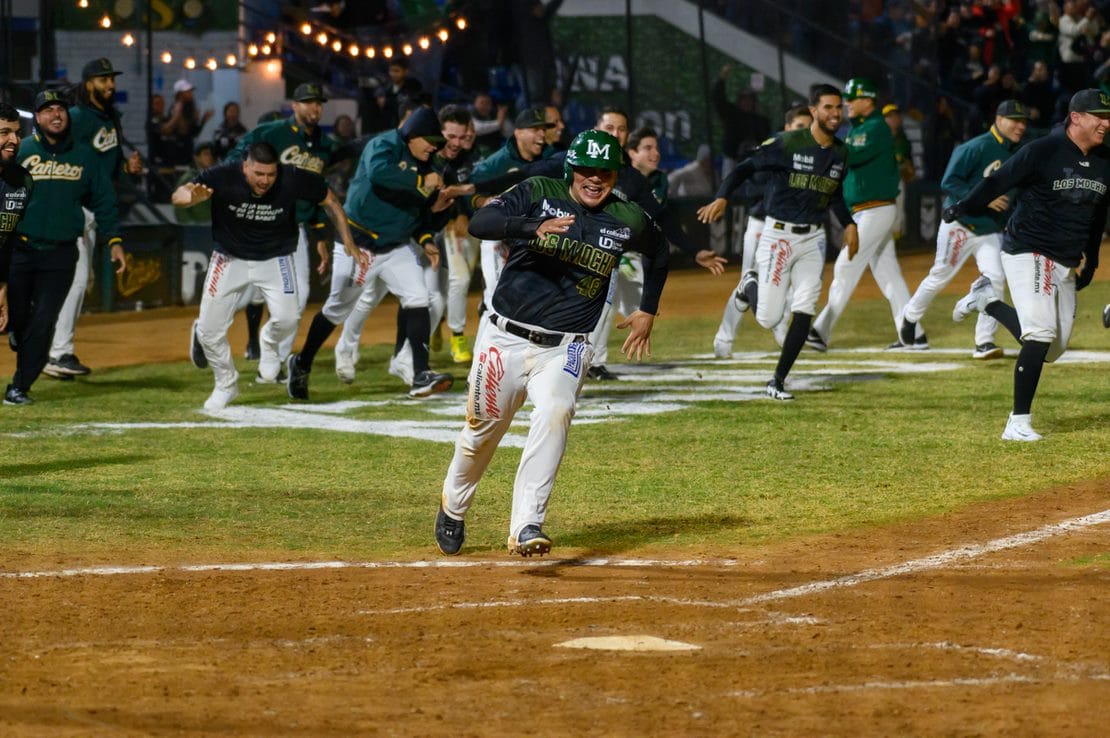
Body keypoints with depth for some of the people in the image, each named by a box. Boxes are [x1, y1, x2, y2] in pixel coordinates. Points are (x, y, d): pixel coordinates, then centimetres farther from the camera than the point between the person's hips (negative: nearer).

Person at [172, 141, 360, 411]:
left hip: (275, 259, 0)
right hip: (230, 258, 0)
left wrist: (348, 244, -9)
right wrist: (193, 197, -56)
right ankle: (226, 385, 23)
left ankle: (269, 344, 15)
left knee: (287, 318, -22)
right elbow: (178, 196, -31)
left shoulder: (293, 179, -24)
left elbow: (329, 201, -7)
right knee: (209, 329, -4)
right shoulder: (224, 177, -26)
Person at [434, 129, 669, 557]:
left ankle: (526, 526, -32)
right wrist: (535, 227, -38)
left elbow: (658, 251, 26)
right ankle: (453, 506, 40)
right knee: (482, 429, 10)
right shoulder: (538, 193, -5)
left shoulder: (627, 221, 2)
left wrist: (647, 312, 20)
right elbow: (479, 223, -22)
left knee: (554, 415, -27)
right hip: (505, 340, 0)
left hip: (564, 349, 0)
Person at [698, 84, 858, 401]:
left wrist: (849, 224, 7)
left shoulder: (841, 153, 5)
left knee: (804, 310, -9)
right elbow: (744, 168, -11)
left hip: (813, 238, 4)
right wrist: (721, 198, -26)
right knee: (768, 319, -4)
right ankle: (751, 286, 32)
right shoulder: (787, 144, -13)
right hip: (778, 236, -4)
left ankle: (778, 382, 3)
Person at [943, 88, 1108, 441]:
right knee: (1040, 335, -20)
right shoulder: (1042, 151, -14)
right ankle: (1018, 423, -15)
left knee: (1053, 349, 8)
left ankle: (987, 300, 26)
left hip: (1066, 265, 7)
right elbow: (998, 182, -8)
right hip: (1027, 253, -7)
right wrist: (962, 210, -7)